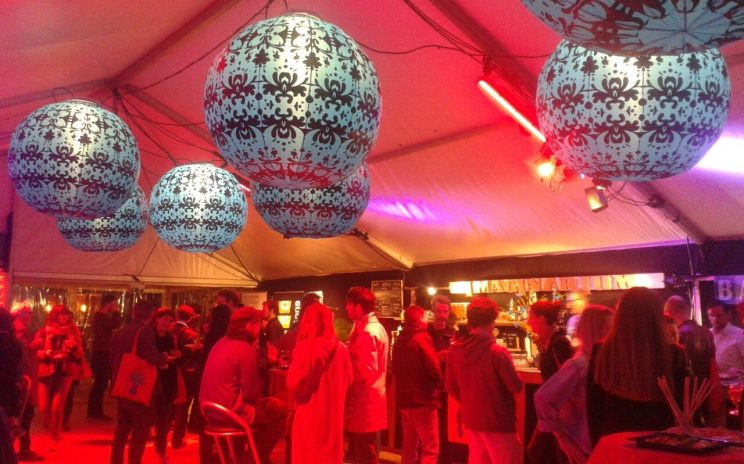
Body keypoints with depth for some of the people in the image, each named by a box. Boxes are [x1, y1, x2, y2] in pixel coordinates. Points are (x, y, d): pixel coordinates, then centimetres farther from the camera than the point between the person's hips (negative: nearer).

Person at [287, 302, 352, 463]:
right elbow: (349, 380, 11)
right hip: (333, 415, 4)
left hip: (310, 415, -4)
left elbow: (293, 383, -14)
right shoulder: (341, 348, -2)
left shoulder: (305, 347, -16)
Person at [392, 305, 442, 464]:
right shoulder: (422, 338, -14)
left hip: (404, 400, 8)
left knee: (409, 447, 16)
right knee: (431, 450, -2)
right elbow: (435, 369, -16)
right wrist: (439, 382, 3)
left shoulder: (399, 341, 10)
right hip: (422, 401, -8)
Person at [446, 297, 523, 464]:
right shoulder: (497, 352, -21)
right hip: (498, 422, -6)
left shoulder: (455, 351, -3)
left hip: (471, 421, 6)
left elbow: (451, 387, 6)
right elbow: (516, 387, -13)